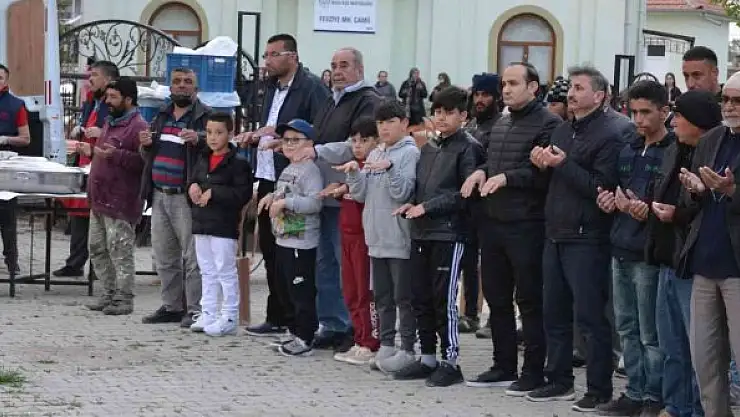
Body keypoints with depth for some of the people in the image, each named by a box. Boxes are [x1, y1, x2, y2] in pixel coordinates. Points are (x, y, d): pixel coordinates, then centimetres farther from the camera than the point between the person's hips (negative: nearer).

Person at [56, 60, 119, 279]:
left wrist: (102, 133, -26)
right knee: (78, 215, 11)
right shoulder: (91, 102, 18)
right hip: (83, 166, 9)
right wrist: (77, 131, 10)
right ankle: (75, 264, 18)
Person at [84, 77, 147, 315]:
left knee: (120, 251, -6)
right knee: (97, 249, 13)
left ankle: (124, 299, 0)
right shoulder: (110, 123, 19)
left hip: (120, 204, -10)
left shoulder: (137, 126, -13)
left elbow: (144, 161, -22)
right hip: (99, 199, 10)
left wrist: (115, 155, -26)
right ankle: (109, 294, 22)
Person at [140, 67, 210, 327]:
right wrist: (146, 145, 5)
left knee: (192, 257, -5)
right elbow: (149, 156, 27)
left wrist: (199, 140, -29)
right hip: (160, 196, 7)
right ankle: (172, 306, 22)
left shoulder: (205, 117, -2)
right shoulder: (162, 117, 18)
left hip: (186, 198, -7)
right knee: (164, 257, 13)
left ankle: (195, 310, -1)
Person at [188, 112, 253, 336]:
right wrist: (192, 186, -3)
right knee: (207, 271, 14)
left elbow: (243, 193, -17)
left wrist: (213, 193, -20)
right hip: (201, 223, 8)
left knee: (226, 271, -3)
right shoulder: (202, 159, 13)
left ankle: (229, 318, 1)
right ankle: (208, 314, 20)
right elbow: (193, 181, 22)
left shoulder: (238, 162, -10)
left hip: (224, 225, -8)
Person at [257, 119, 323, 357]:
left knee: (302, 291, -5)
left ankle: (305, 339, 0)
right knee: (289, 289, 16)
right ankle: (297, 332, 25)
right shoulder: (288, 170, 16)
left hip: (301, 243, -10)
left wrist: (285, 202, -24)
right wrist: (272, 197, 12)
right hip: (283, 239, 10)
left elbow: (314, 202, -25)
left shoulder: (309, 170, -14)